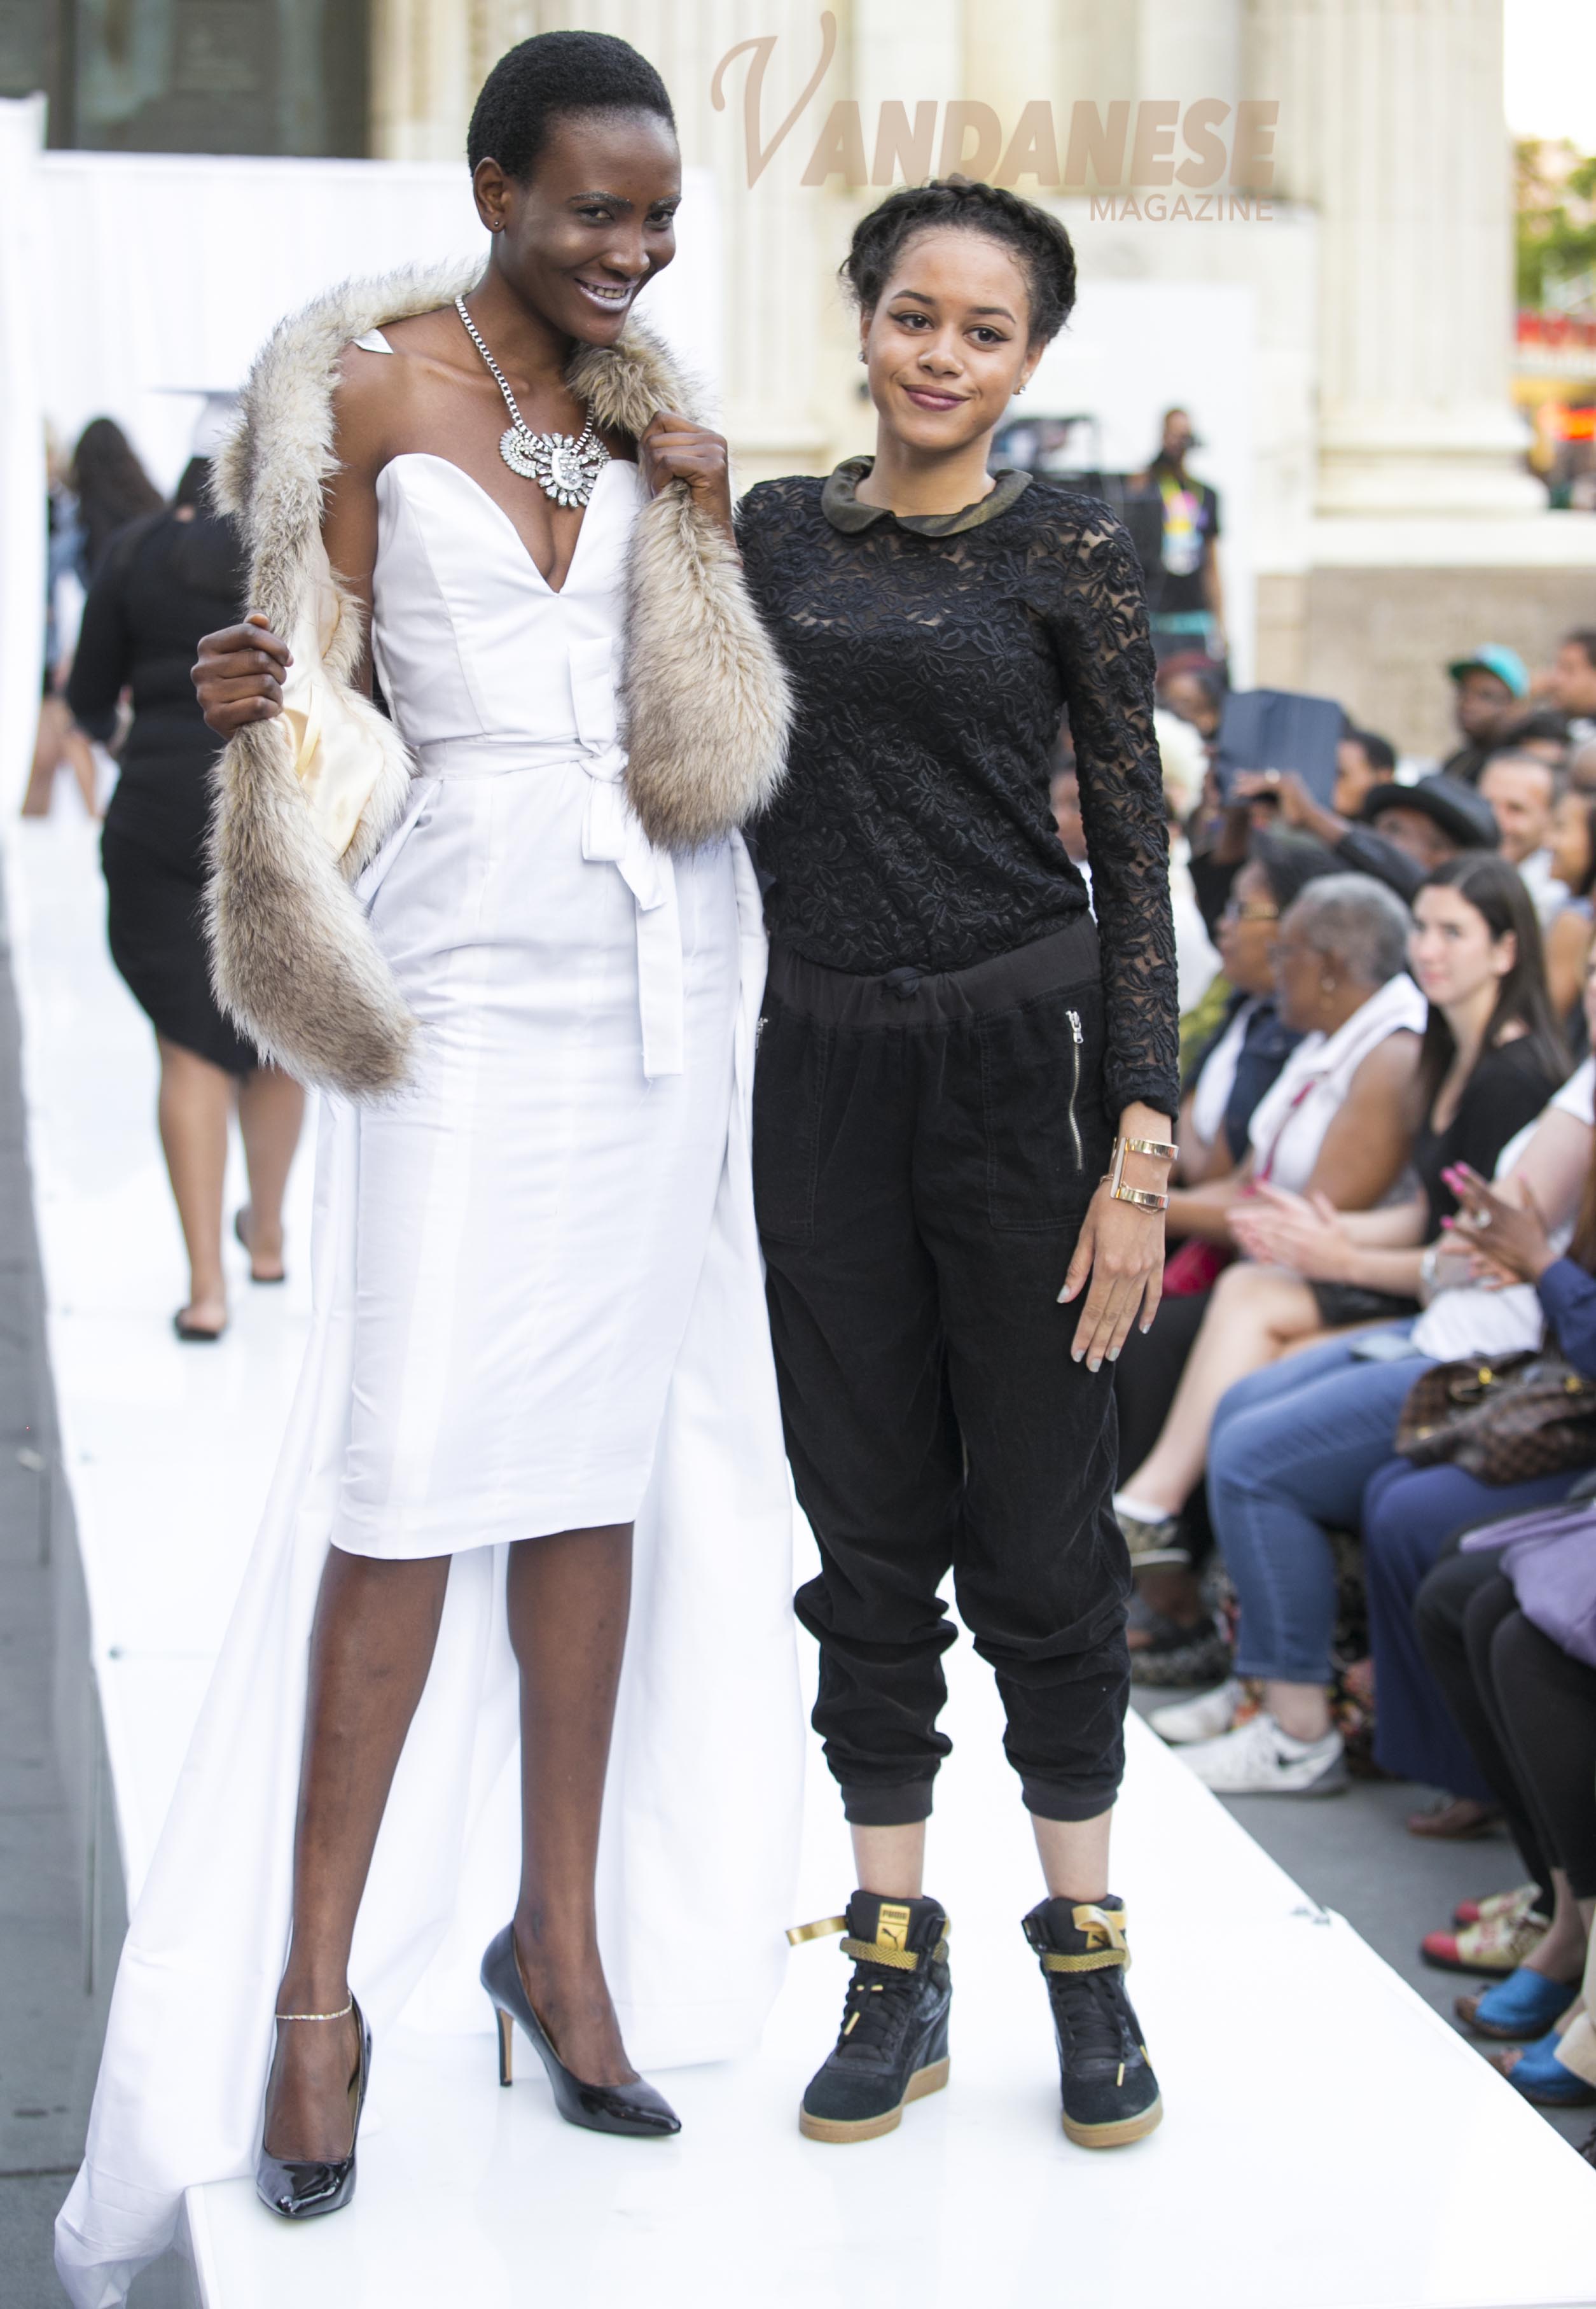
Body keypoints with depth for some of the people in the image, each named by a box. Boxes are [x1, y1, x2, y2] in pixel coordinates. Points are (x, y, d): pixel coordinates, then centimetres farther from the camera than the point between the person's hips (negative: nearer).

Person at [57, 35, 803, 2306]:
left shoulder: (644, 407, 11)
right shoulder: (374, 385, -2)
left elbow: (711, 727, 10)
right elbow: (322, 699, -2)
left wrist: (703, 534, -4)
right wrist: (254, 708, -23)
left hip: (662, 954, 4)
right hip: (472, 946, -4)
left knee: (602, 1453, 6)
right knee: (413, 1464, -9)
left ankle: (563, 1928, 16)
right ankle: (316, 1986, -2)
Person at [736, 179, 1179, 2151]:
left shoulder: (1071, 556, -1)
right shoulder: (767, 535, 8)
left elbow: (1136, 854, -2)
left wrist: (1141, 1150, -10)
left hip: (1022, 1059, -3)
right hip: (823, 1075, 3)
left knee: (1039, 1526, 3)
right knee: (869, 1528, 8)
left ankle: (1084, 1952, 19)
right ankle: (895, 1968, 19)